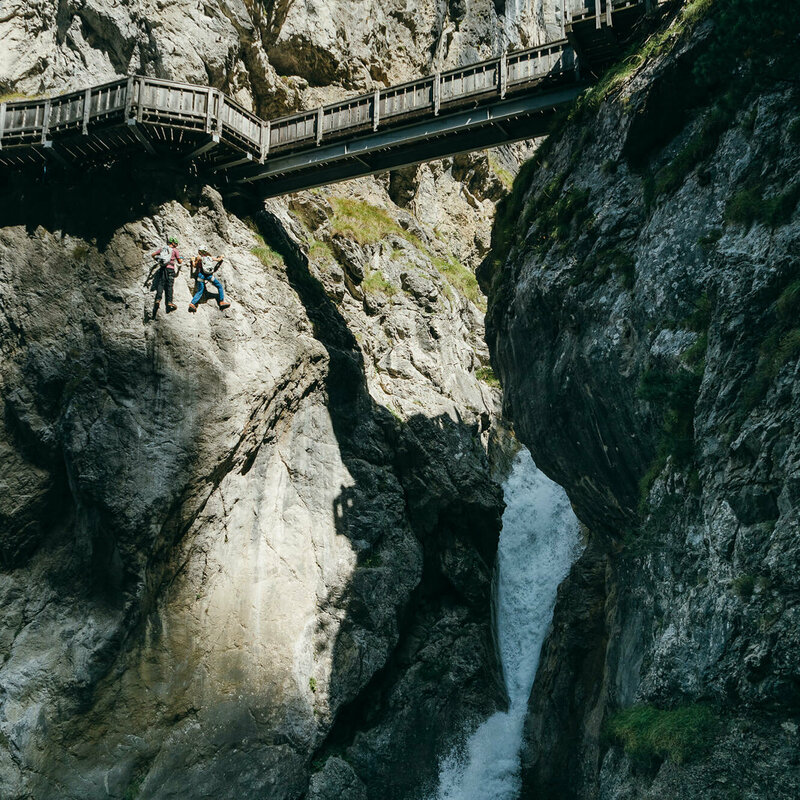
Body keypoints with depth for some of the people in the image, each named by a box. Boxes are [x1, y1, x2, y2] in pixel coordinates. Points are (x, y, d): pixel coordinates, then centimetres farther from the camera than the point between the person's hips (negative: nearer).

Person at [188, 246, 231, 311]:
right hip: (210, 275, 0)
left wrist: (193, 260, 31)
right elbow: (218, 259, 25)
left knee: (199, 291, 4)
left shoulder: (199, 257, 3)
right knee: (220, 286, 18)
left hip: (201, 275, 0)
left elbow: (194, 265, 11)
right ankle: (222, 301, 14)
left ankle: (192, 304, -12)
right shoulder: (210, 257, 10)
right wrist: (220, 257, 47)